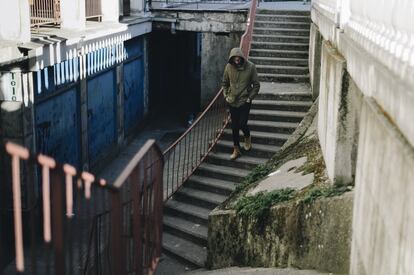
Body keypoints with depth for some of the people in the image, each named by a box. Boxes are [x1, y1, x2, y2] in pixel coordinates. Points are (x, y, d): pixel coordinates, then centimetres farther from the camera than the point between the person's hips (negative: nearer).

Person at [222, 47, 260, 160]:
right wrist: (226, 95, 4)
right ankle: (236, 150, 19)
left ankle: (247, 138, 30)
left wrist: (249, 98, -8)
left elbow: (256, 85, -5)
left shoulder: (250, 67, -13)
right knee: (234, 126, 7)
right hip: (232, 101, 3)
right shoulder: (229, 67, -5)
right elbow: (225, 83, 11)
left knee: (242, 124, -5)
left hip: (244, 101, -3)